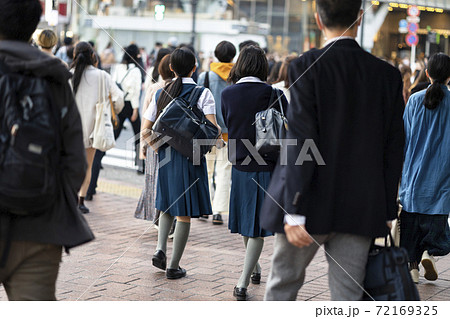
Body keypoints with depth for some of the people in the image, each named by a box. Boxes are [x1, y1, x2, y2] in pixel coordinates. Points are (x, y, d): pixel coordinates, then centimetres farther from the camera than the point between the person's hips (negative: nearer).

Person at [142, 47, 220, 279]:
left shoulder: (161, 93, 3)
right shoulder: (202, 94, -7)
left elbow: (146, 132, 2)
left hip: (165, 156, 4)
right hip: (191, 157, -4)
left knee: (167, 204, 24)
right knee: (185, 213, 5)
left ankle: (160, 249, 6)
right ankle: (174, 266, 9)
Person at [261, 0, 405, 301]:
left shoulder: (307, 67, -11)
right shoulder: (388, 75, 2)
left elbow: (302, 143, -15)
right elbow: (394, 149, 4)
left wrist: (294, 211, -13)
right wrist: (387, 211, 12)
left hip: (313, 207, -3)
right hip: (362, 210, 3)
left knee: (283, 284, 15)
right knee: (348, 296, 8)